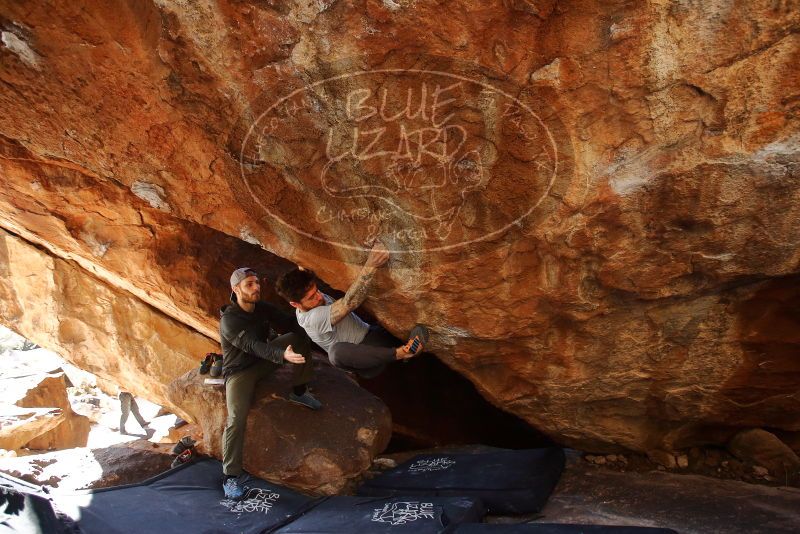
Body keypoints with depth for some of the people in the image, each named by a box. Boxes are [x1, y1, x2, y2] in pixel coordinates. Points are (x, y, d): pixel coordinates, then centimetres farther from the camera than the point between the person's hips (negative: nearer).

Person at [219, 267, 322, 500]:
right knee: (236, 419, -28)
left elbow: (290, 326, -8)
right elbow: (253, 346, -38)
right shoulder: (229, 321, -22)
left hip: (263, 360, 6)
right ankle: (232, 476, -14)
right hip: (240, 371, -6)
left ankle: (299, 391, -3)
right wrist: (282, 354, -56)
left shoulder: (264, 309, -1)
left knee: (299, 338, -14)